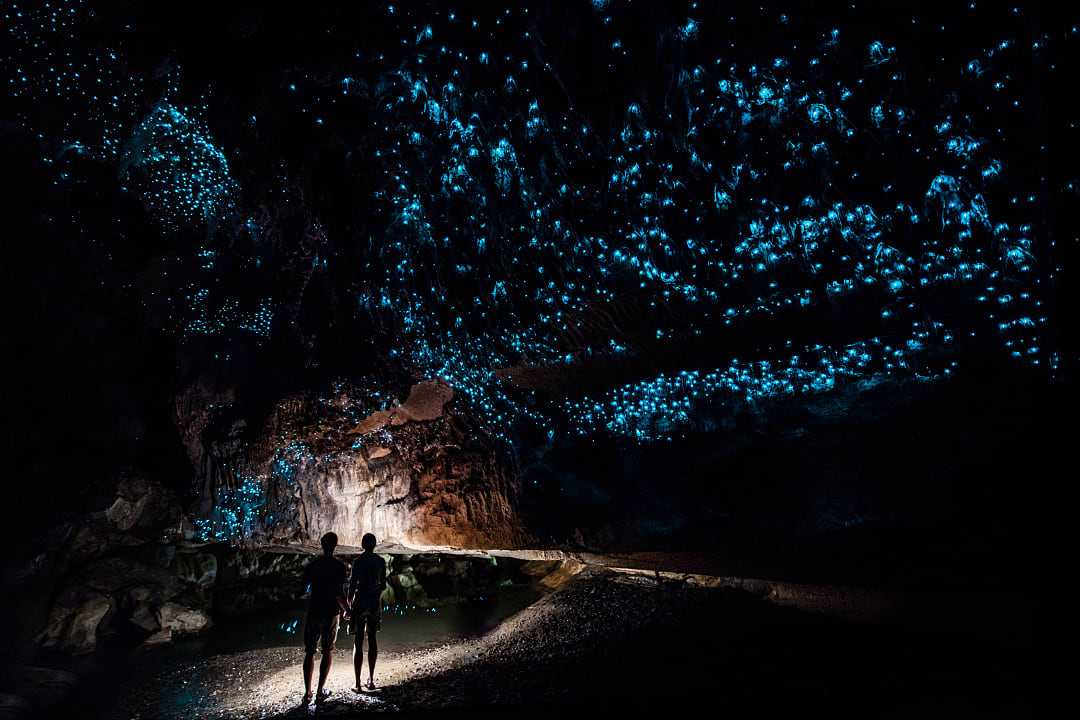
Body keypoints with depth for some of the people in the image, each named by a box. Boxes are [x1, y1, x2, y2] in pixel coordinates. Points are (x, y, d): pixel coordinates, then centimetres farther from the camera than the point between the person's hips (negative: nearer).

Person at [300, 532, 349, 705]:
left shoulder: (312, 565, -1)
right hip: (331, 613, -2)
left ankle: (307, 693, 9)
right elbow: (339, 593, -15)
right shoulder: (339, 566, -11)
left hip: (313, 612, 2)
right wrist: (347, 608, 1)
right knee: (328, 652, 11)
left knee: (310, 652, 11)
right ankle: (320, 692, 12)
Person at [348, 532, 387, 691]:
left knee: (358, 642, 2)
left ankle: (358, 684, 3)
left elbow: (352, 584, -9)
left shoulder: (358, 561, -10)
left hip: (360, 602, -3)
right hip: (375, 602, 4)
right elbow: (383, 585, 7)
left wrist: (349, 603, 3)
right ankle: (371, 680, 21)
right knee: (372, 639, 15)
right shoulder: (381, 562, 1)